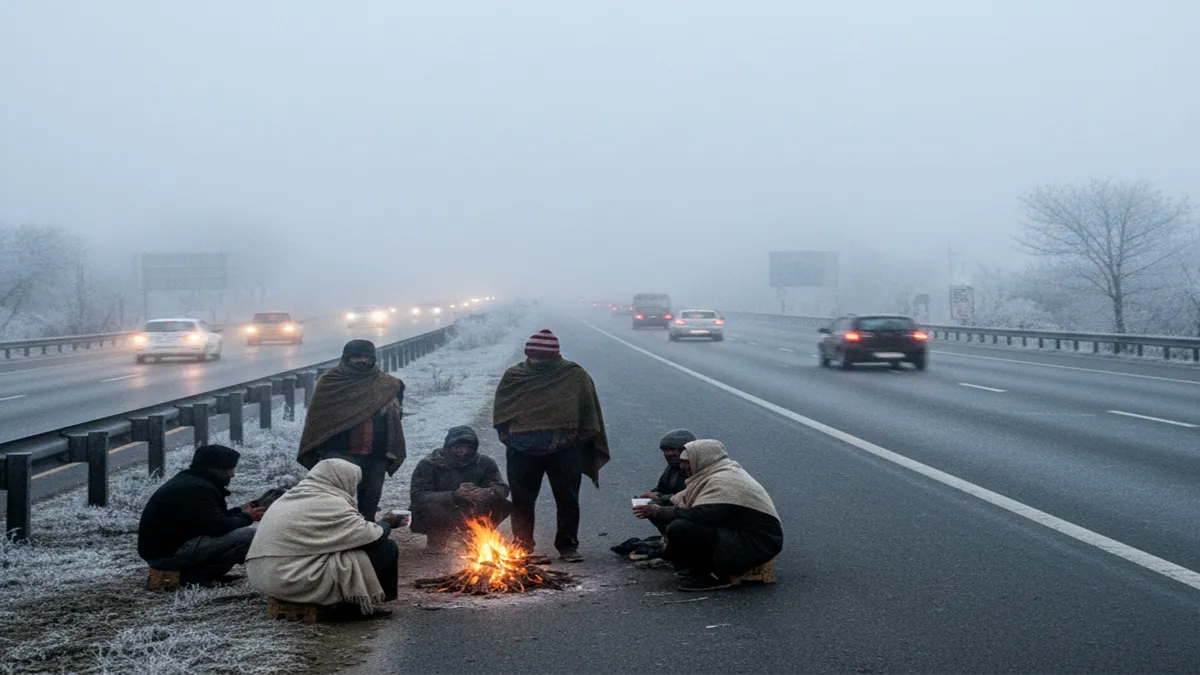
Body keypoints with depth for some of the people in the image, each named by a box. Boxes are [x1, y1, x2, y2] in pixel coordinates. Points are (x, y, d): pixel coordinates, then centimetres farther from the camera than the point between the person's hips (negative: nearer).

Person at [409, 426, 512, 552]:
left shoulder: (485, 463, -3)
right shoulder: (428, 465, -15)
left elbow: (502, 489, -10)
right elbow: (419, 497, -24)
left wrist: (484, 493, -34)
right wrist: (454, 495, -38)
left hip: (468, 516, 4)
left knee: (503, 506, -16)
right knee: (432, 508, -38)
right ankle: (436, 537, -6)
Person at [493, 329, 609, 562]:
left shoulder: (575, 376, -2)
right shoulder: (513, 376, 3)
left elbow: (589, 412, 2)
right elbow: (500, 412, 10)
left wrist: (578, 439, -3)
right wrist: (509, 437, 1)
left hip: (564, 449, -1)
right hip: (523, 451, 1)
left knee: (568, 499, 5)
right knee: (522, 501, 8)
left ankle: (567, 545, 17)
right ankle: (522, 546, 19)